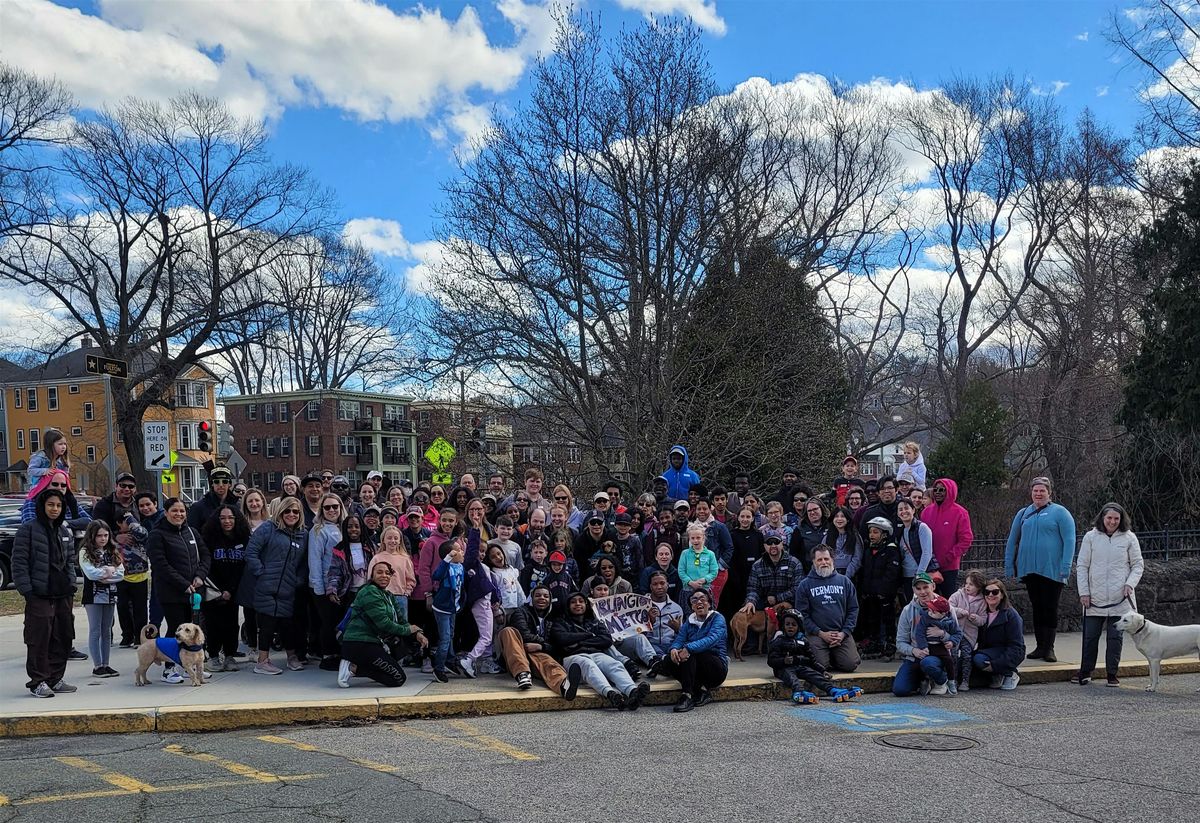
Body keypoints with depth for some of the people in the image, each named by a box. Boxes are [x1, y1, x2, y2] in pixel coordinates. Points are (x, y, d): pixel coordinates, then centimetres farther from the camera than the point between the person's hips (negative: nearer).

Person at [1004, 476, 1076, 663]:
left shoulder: (1059, 513, -1)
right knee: (1036, 608, 9)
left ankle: (1048, 648, 5)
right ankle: (1040, 646, 16)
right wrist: (1009, 567, 11)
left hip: (1052, 570, -4)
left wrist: (1066, 567, -14)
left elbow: (1069, 540, -6)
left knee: (1050, 609, -1)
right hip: (1029, 569, 4)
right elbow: (1012, 541, 16)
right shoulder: (1023, 514, 13)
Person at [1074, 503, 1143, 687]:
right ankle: (1085, 672, 15)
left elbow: (1138, 565, 7)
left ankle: (1112, 674, 13)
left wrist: (1130, 584, -9)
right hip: (1095, 598, 1)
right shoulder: (1091, 537, 3)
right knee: (1090, 636, 5)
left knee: (1115, 637, 3)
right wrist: (1083, 592, -1)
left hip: (1120, 599, 0)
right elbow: (1082, 566, 4)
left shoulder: (1129, 538, 3)